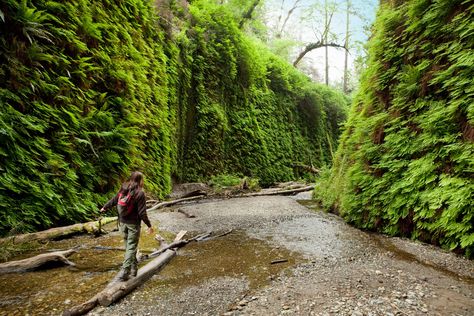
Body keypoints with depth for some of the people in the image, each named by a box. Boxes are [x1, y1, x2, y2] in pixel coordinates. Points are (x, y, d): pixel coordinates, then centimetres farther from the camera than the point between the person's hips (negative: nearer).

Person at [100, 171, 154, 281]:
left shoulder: (123, 189, -1)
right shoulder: (139, 193, -18)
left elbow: (113, 200, 13)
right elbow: (142, 213, -17)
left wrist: (104, 208, 33)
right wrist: (149, 225, -8)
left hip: (122, 223, 6)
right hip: (133, 224, -6)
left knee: (128, 246, 19)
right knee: (131, 248, 3)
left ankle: (133, 269, 33)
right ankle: (123, 273, 1)